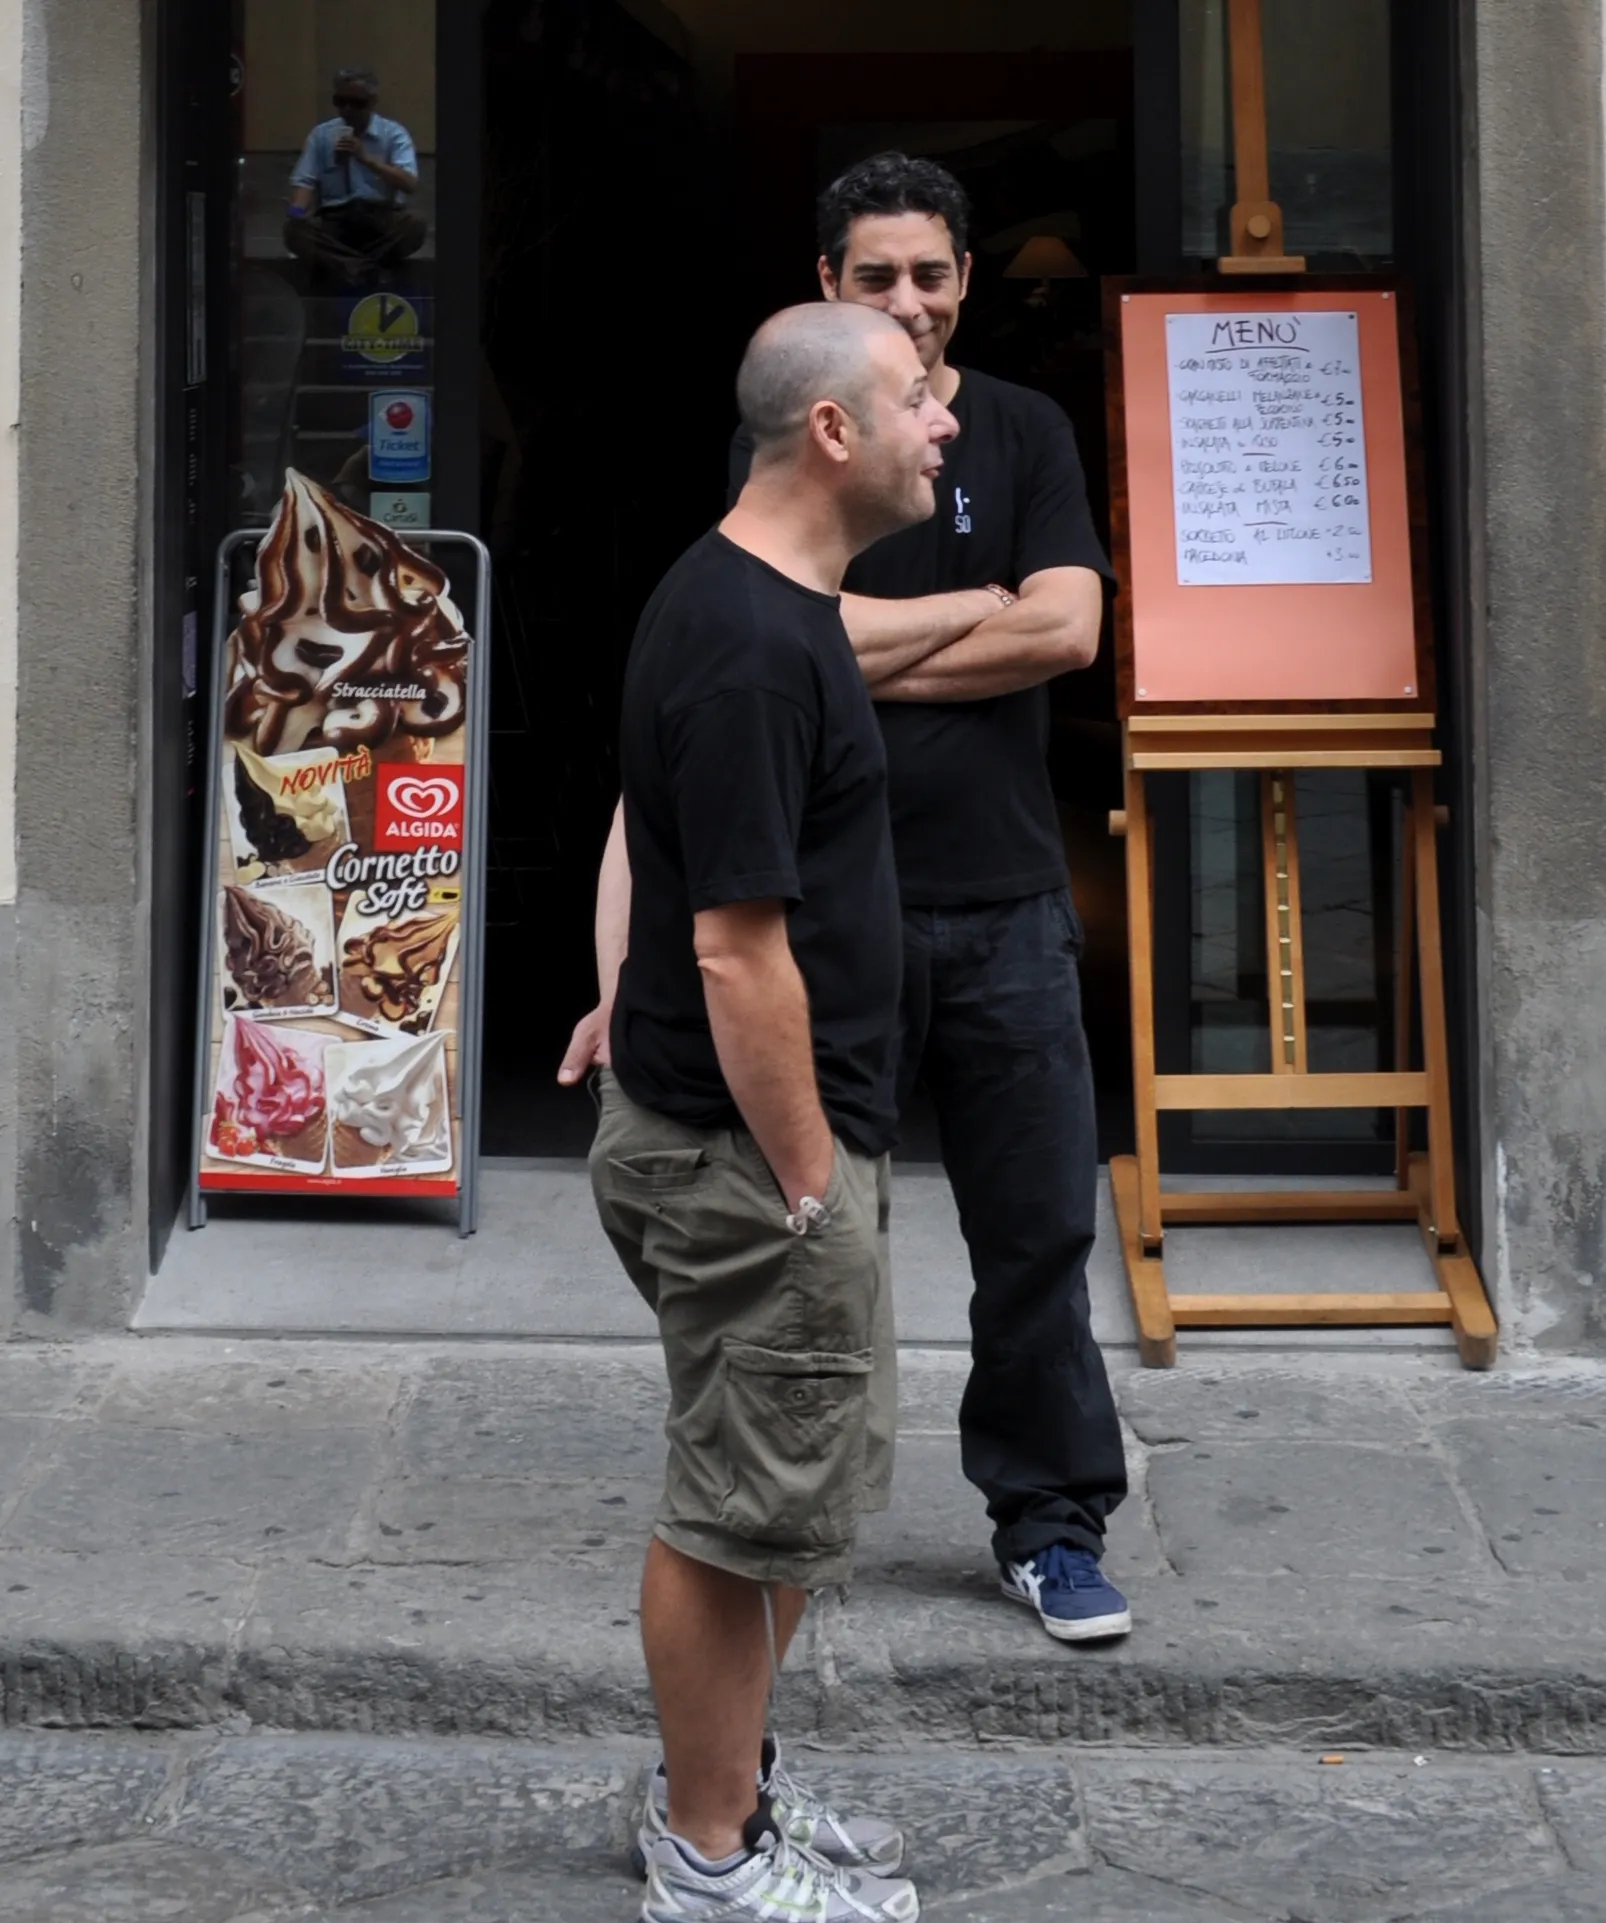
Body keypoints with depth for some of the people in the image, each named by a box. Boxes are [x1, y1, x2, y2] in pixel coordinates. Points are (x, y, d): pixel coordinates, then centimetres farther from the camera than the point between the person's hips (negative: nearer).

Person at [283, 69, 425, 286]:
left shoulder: (394, 133, 4)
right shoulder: (321, 134, 11)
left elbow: (409, 185, -9)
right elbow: (304, 182, 4)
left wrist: (365, 158, -19)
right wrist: (297, 215, -18)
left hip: (382, 216, -1)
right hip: (335, 217, 2)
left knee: (414, 228, -35)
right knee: (295, 229, -31)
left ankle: (337, 264, -35)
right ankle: (365, 267, -43)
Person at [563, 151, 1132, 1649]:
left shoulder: (1025, 434, 9)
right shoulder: (778, 443, 6)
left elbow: (1068, 633, -4)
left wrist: (864, 655, -5)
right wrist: (982, 605, -3)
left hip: (1006, 902, 1)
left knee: (1039, 1232, 3)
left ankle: (1051, 1524, 17)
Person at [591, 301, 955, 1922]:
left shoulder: (774, 605, 10)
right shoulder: (747, 647, -23)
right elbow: (738, 950, -24)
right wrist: (808, 1180, -18)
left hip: (785, 1131, 10)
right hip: (748, 1149, -10)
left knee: (806, 1486, 20)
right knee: (744, 1510, 3)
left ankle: (730, 1781, 35)